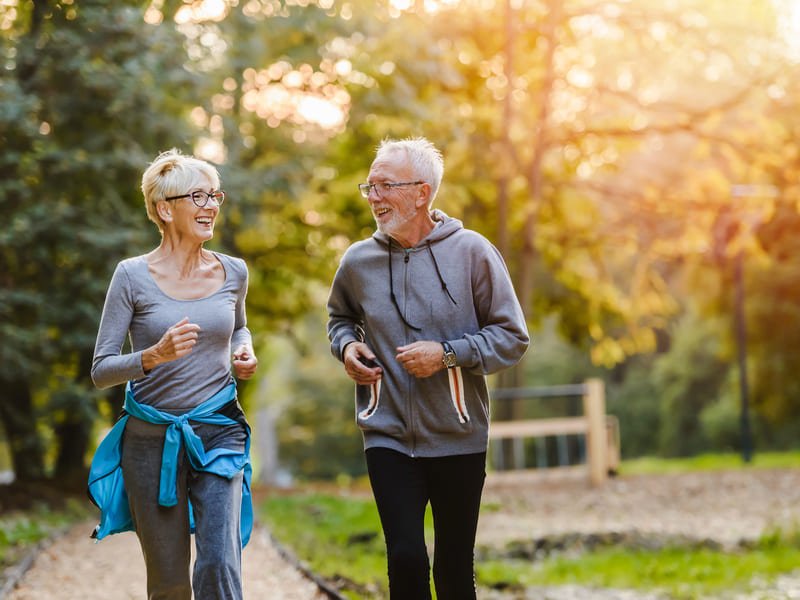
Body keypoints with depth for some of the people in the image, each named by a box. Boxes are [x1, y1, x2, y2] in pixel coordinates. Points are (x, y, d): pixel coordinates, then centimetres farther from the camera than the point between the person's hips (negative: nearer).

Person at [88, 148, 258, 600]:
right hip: (152, 439, -1)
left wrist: (246, 354, 3)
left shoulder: (233, 272, 3)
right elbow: (101, 370, -7)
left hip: (219, 432, 2)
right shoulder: (133, 276, -7)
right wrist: (155, 355, -25)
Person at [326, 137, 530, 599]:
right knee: (406, 559, -12)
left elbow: (513, 337, -4)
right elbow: (340, 318, 22)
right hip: (388, 436, 1)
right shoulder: (358, 261, 1)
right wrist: (347, 346, 0)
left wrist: (447, 354, -16)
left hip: (459, 439, -1)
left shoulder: (471, 252, -6)